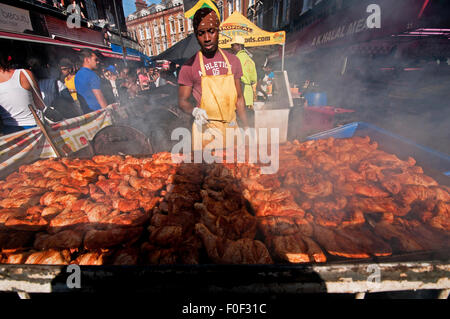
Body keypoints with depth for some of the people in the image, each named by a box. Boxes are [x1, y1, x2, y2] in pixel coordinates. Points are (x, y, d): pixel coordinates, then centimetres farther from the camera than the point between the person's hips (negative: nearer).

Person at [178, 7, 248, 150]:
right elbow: (182, 100, 1)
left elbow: (238, 98, 11)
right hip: (206, 129, -4)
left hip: (231, 126, 4)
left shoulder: (233, 61, 8)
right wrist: (194, 111, -21)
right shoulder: (189, 67, -4)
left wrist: (246, 126, 8)